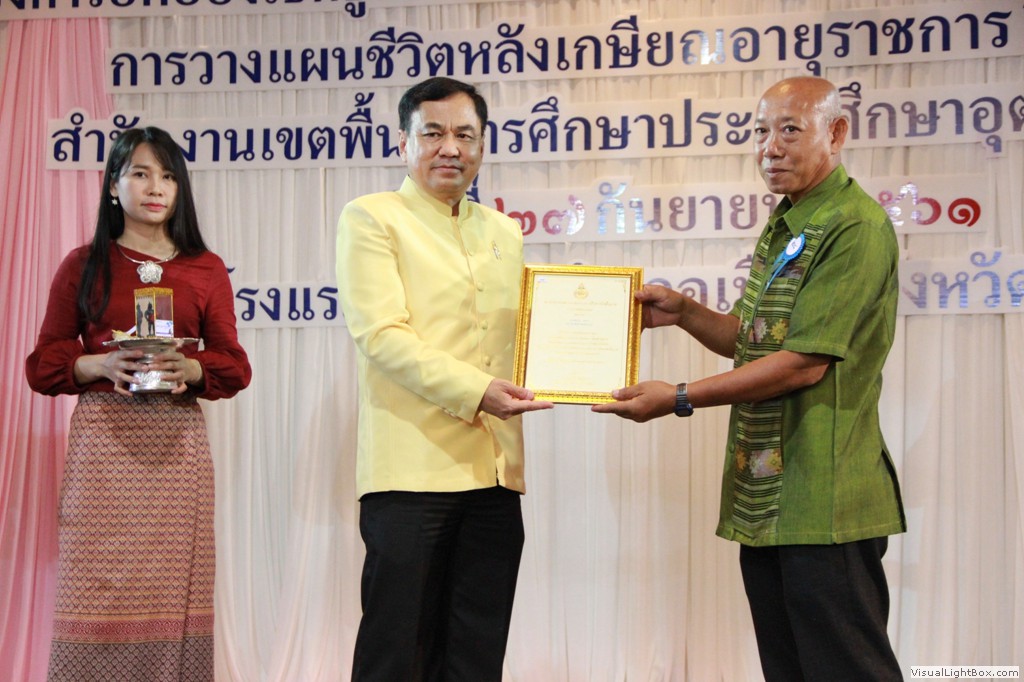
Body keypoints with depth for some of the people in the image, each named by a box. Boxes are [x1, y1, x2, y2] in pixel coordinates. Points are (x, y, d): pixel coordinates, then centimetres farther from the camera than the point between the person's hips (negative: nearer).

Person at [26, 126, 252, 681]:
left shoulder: (206, 270, 12)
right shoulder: (83, 265, 10)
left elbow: (234, 366, 10)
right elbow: (43, 364, 9)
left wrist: (190, 369, -10)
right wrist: (101, 365, -10)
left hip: (177, 442, 1)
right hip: (103, 437, -1)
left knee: (171, 591, -2)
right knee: (98, 594, -6)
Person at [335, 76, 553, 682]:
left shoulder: (503, 232, 20)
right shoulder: (370, 218, 2)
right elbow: (380, 334, -10)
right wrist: (475, 391, -21)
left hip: (494, 469, 6)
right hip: (412, 469, -5)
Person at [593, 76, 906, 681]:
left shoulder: (856, 227, -14)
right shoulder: (783, 228, 18)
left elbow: (805, 362, -20)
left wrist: (680, 398, -18)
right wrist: (683, 313, 4)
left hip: (822, 503, -9)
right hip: (764, 498, 9)